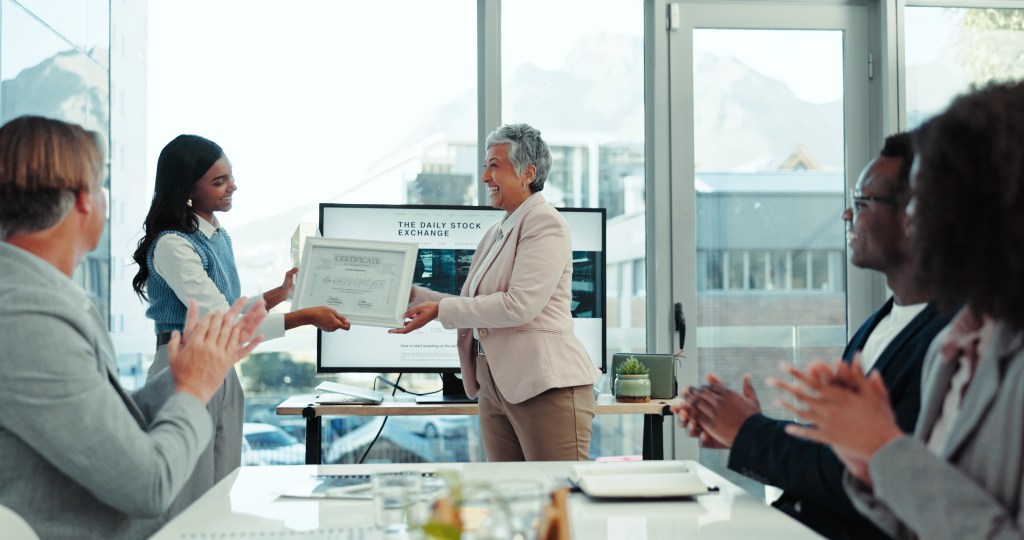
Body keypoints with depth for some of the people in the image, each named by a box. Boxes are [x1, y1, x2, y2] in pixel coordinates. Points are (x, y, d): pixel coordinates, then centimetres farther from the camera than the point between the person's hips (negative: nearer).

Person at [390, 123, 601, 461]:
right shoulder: (495, 234, 20)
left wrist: (440, 310, -13)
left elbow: (519, 305, -18)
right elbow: (471, 306, 21)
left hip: (546, 385, -9)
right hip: (496, 387, 9)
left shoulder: (544, 223, -8)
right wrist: (412, 295, 14)